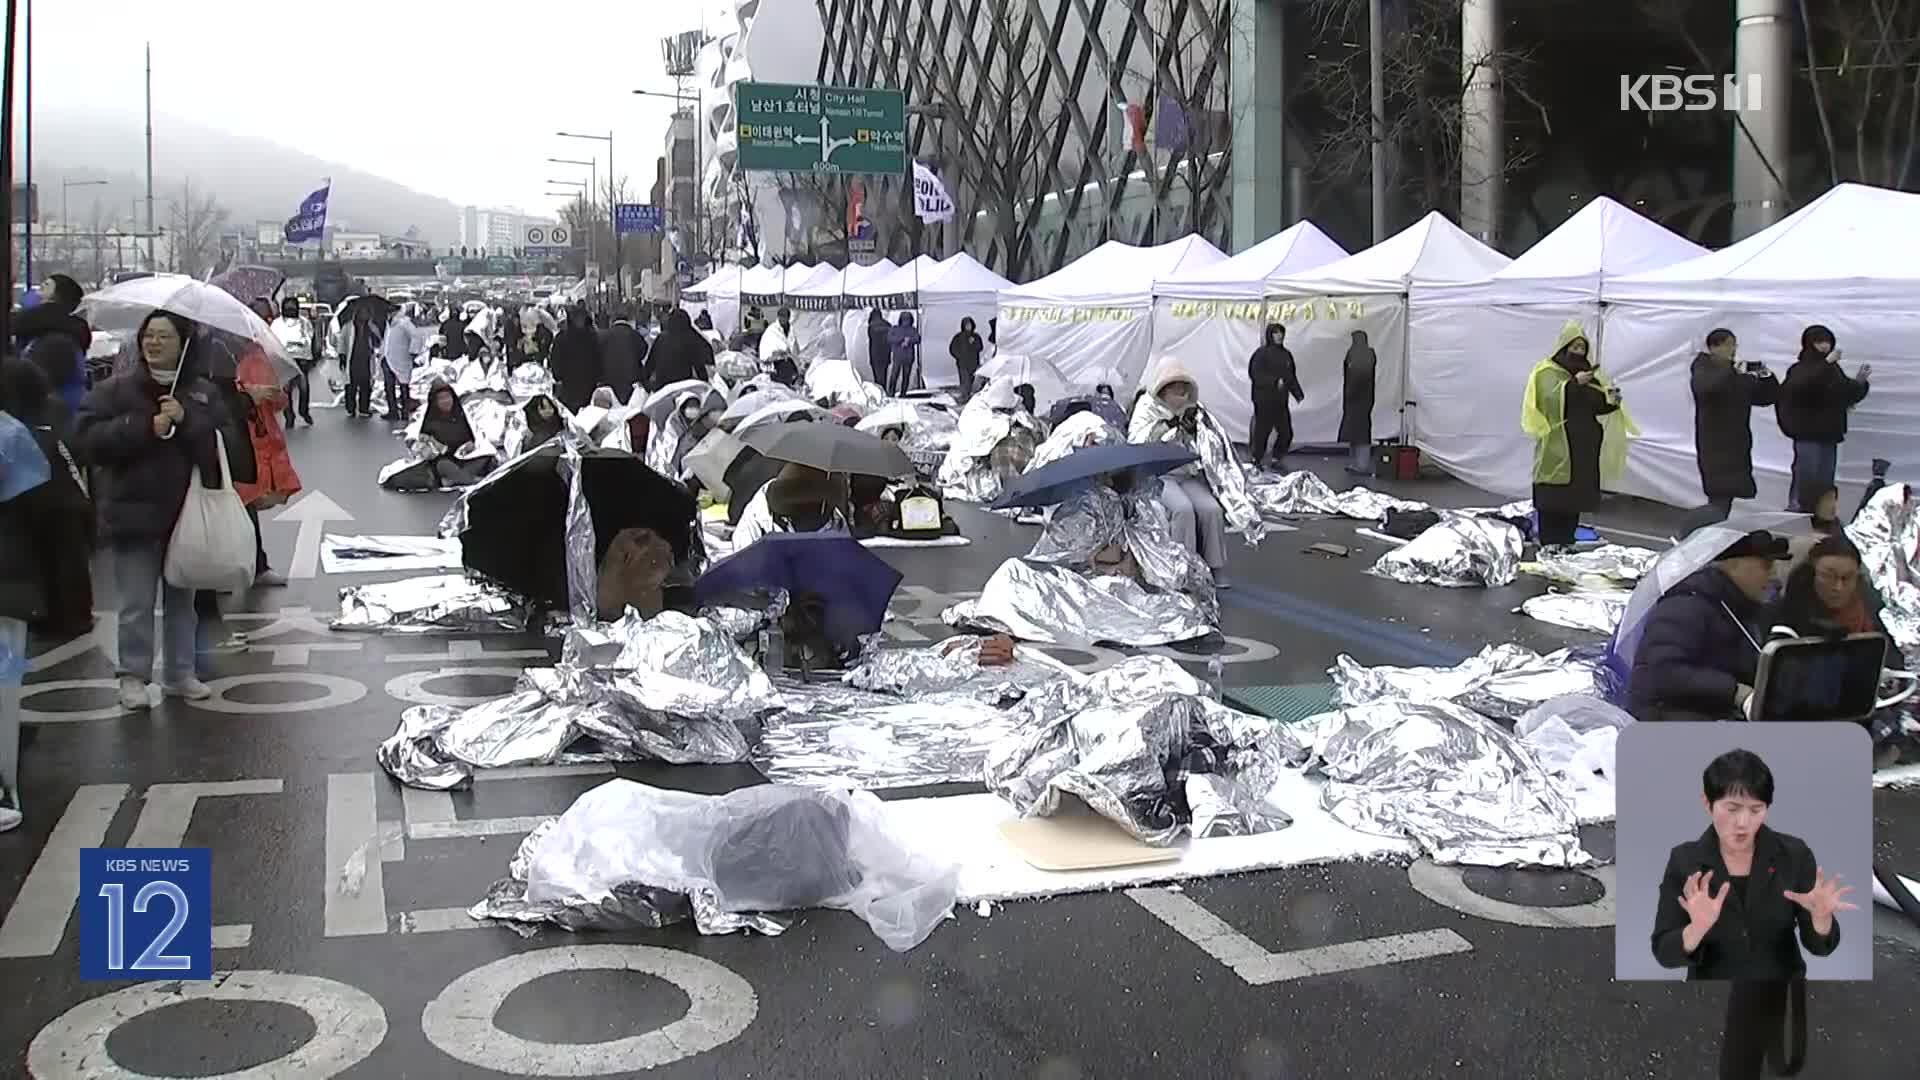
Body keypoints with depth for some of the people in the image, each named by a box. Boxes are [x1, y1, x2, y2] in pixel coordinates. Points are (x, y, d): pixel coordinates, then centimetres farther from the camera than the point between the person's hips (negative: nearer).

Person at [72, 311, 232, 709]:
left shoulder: (203, 393, 5)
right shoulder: (114, 389, -1)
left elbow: (222, 442, -5)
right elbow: (87, 437, -11)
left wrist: (186, 420, -20)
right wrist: (144, 427, -19)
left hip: (188, 512, 3)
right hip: (134, 512, -2)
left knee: (181, 599, 14)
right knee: (136, 604, 0)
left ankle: (179, 673, 26)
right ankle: (133, 676, 13)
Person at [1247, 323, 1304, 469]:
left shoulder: (1286, 354, 13)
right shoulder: (1262, 353, -7)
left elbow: (1292, 376, 17)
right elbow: (1256, 374, -15)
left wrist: (1298, 394, 8)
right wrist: (1275, 381, -23)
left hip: (1281, 401, 6)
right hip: (1264, 400, -6)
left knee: (1286, 432, 4)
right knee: (1263, 431, -1)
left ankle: (1276, 459, 19)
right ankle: (1258, 461, 11)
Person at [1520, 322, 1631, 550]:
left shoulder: (1588, 371, 17)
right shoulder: (1548, 372, -2)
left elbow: (1597, 405, 15)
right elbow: (1550, 397, -19)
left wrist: (1612, 400, -5)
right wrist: (1573, 383, -29)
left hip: (1584, 446, 6)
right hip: (1557, 447, -6)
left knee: (1576, 496, 8)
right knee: (1554, 497, -7)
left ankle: (1567, 543, 16)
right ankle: (1550, 546, -4)